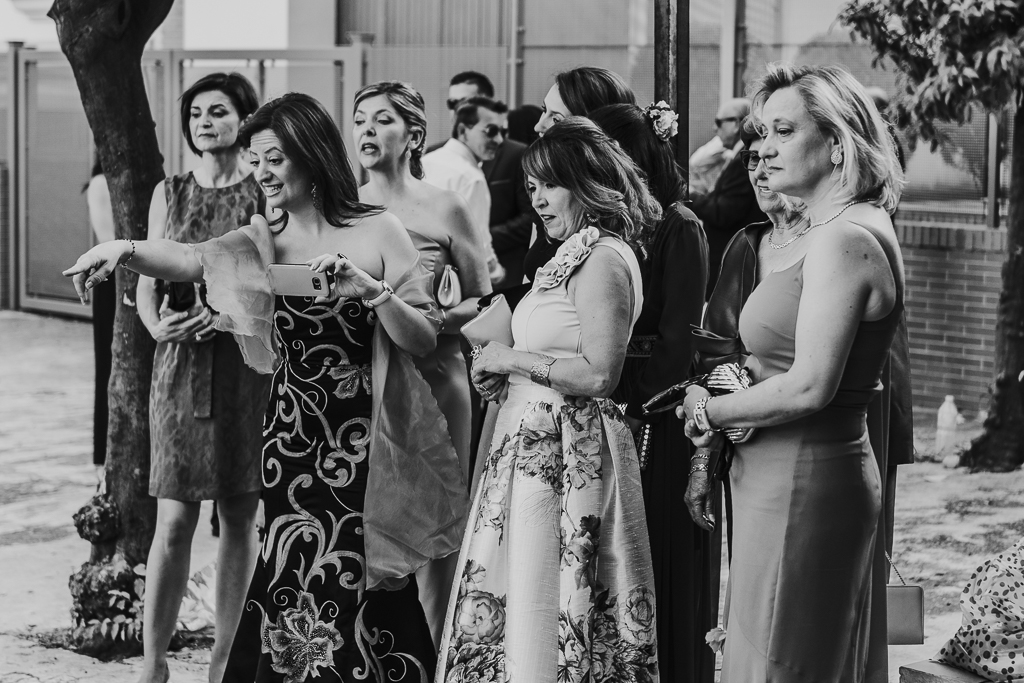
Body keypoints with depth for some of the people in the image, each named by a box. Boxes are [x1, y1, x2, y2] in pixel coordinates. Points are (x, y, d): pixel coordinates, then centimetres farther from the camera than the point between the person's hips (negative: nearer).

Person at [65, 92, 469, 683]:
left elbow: (425, 339, -2)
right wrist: (126, 250, -30)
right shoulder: (263, 243, 8)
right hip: (291, 443, 3)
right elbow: (191, 259, -11)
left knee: (354, 591, -5)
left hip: (364, 449, -3)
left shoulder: (378, 233, 0)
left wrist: (373, 289, -18)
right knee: (292, 595, -1)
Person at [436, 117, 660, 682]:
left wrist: (511, 360, -12)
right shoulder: (573, 255, 16)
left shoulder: (601, 258, -13)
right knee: (515, 601, 9)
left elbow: (599, 374, -20)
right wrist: (500, 374, 3)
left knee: (541, 602, -6)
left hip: (565, 455, -9)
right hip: (533, 444, 9)